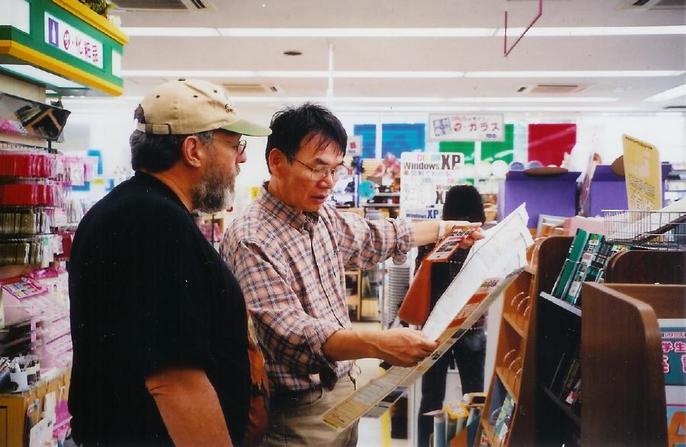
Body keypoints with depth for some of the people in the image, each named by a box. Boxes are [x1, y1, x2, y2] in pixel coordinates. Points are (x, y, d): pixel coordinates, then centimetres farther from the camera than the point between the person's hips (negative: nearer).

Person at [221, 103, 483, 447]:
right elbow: (290, 335, -32)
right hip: (298, 413, -8)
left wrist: (444, 229, 24)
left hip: (343, 392, 8)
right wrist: (380, 344, -43)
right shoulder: (251, 241, -23)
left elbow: (375, 237, 23)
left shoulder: (324, 217, 4)